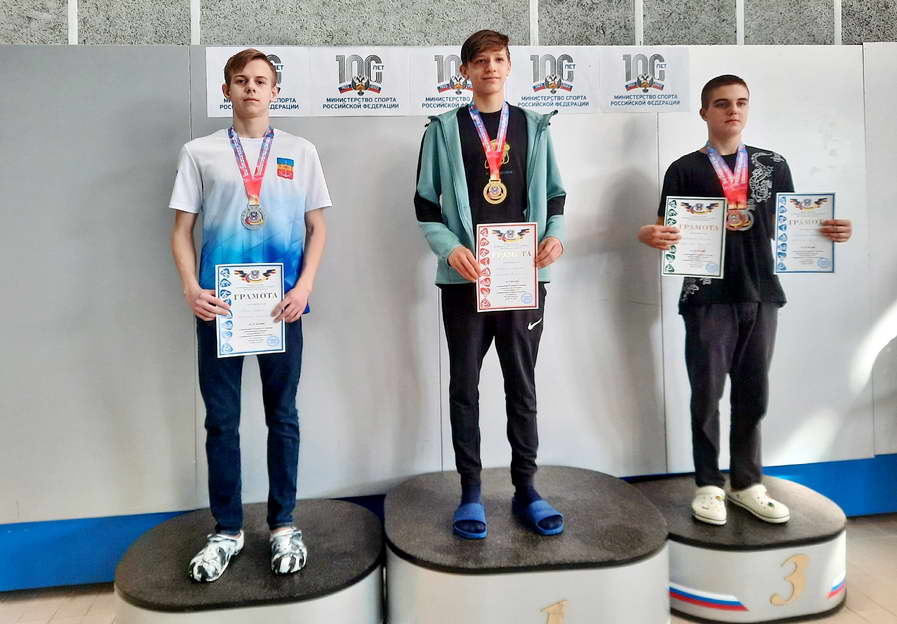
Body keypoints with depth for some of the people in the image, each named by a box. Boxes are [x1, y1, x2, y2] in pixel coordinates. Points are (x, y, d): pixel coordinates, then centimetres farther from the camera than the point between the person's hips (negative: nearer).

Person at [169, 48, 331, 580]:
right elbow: (182, 229, 7)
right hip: (218, 304, 1)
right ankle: (227, 530, 21)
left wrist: (305, 286, -7)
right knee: (221, 420, 6)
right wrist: (191, 289, -8)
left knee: (283, 415, 7)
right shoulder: (200, 152, 8)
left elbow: (317, 227, 7)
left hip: (282, 303, 0)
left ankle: (283, 524, 21)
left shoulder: (301, 152, 8)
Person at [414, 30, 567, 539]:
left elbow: (554, 195, 14)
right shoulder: (444, 129, 7)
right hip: (466, 277, -1)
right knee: (465, 386, 4)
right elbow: (426, 205, 3)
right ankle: (471, 492, 17)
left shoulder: (535, 126, 12)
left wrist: (555, 234, -6)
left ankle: (526, 489, 20)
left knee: (522, 384, 8)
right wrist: (450, 248, -14)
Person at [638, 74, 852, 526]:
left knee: (753, 394, 10)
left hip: (760, 295, 4)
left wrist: (829, 231, -4)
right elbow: (669, 233, -1)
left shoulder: (773, 165, 11)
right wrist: (650, 235, -24)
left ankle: (746, 483, 23)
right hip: (708, 297, -3)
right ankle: (708, 485, 15)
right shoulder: (684, 170, 1)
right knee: (707, 395, 3)